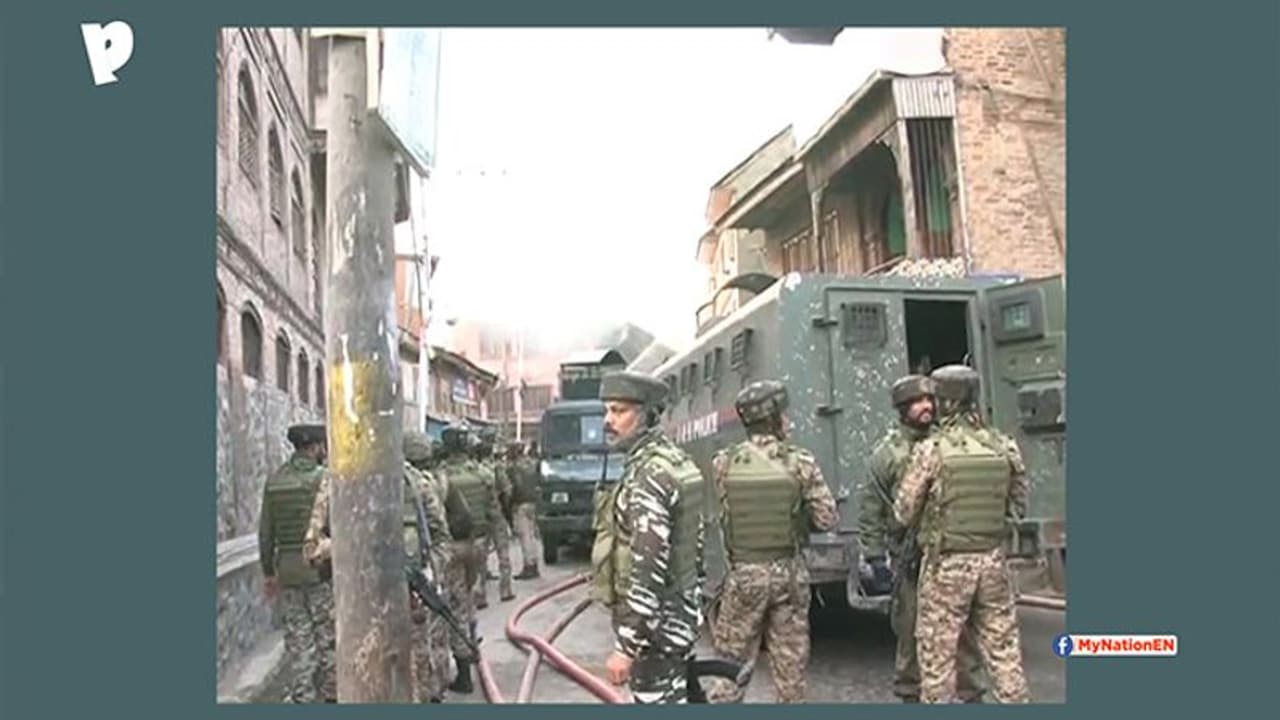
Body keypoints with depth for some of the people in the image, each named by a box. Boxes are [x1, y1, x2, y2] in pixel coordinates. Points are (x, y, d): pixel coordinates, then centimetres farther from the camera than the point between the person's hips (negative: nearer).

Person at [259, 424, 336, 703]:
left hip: (287, 567, 5)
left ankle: (301, 695, 17)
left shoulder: (274, 480, 6)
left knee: (297, 636, 12)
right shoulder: (322, 478, -12)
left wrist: (268, 571, 16)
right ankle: (330, 693, 15)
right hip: (319, 565, -5)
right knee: (328, 634, 7)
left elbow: (265, 531, 9)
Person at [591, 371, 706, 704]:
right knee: (678, 696, 20)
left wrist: (626, 645, -24)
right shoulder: (676, 461, 9)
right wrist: (692, 604, 23)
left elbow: (647, 570, -27)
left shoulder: (649, 474, -23)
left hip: (654, 623, -10)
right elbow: (692, 543, 16)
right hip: (678, 614, 10)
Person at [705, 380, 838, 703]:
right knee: (790, 661, 14)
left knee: (734, 660, 10)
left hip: (743, 572, 0)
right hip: (789, 571, 0)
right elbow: (827, 519, -6)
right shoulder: (800, 462, -9)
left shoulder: (723, 463, -8)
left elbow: (724, 516, 0)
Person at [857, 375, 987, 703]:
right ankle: (910, 694, 22)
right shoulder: (888, 452, -3)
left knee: (964, 629, 7)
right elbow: (870, 510, -3)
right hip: (910, 560, -2)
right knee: (911, 633, 7)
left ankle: (972, 693, 22)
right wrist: (876, 560, -6)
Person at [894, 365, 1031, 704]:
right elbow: (1018, 506, 9)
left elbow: (904, 512, -7)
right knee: (1003, 648, 15)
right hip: (993, 559, 4)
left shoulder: (931, 450, -13)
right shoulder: (1005, 447, -1)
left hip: (947, 563, -4)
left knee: (937, 651, 8)